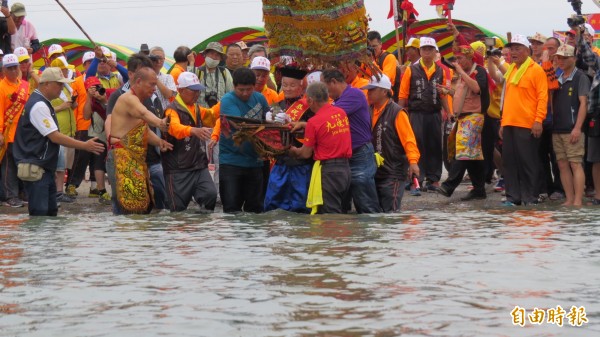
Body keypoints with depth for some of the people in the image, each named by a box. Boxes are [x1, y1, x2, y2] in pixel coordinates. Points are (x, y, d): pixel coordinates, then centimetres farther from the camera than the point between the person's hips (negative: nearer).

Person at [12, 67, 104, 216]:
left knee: (51, 212, 11)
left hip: (44, 167, 11)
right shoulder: (39, 106, -17)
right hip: (35, 169, -11)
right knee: (39, 215, -10)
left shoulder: (42, 103, 15)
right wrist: (85, 146, -18)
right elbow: (55, 137, -20)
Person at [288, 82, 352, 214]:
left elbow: (306, 153, -3)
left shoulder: (314, 122, -13)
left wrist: (293, 151, 17)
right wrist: (303, 125, 29)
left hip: (328, 170, -7)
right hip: (345, 168, 7)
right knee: (341, 212, 15)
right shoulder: (341, 113, 6)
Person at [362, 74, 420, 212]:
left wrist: (413, 161, -26)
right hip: (374, 172, 7)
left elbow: (409, 138, -15)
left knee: (390, 211, -6)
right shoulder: (370, 112, 9)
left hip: (392, 174, -7)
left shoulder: (397, 113, -10)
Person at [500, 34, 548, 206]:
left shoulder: (536, 70, -4)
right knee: (510, 161, 6)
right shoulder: (511, 70, 18)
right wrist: (503, 122, 18)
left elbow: (542, 97, -10)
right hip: (509, 124, 7)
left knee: (528, 162, -4)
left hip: (527, 125, -7)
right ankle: (513, 197, 11)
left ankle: (530, 198, 2)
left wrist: (538, 120, -18)